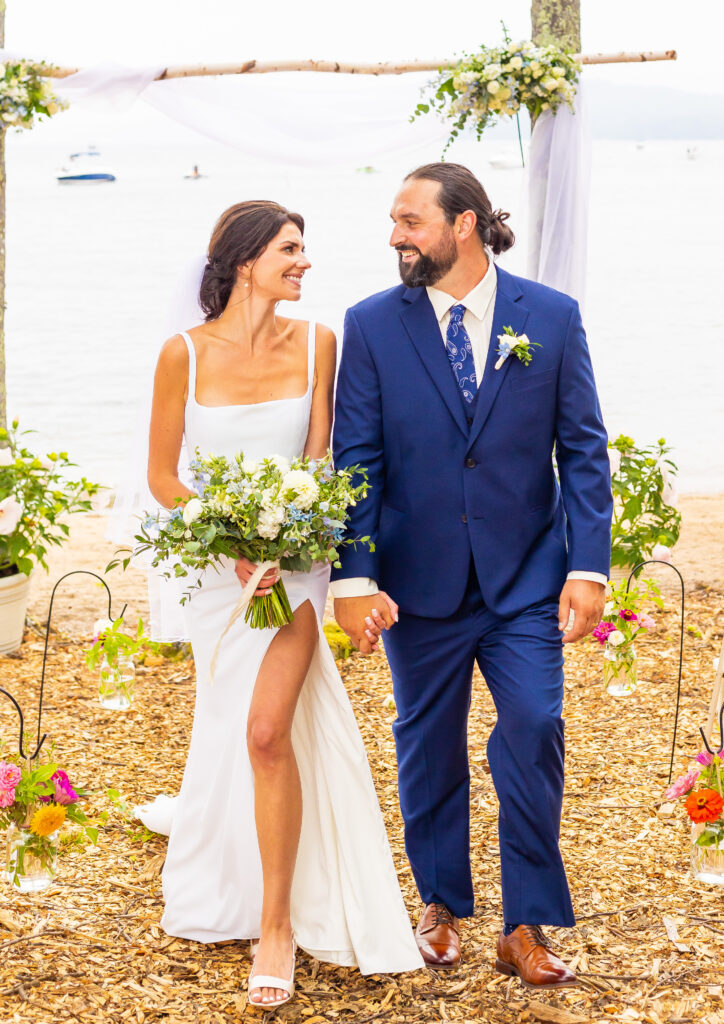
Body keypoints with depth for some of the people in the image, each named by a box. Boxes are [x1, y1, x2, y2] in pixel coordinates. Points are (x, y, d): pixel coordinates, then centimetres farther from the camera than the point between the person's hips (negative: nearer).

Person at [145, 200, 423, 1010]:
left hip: (294, 558, -1)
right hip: (213, 565, 1)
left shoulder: (315, 345, -4)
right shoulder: (184, 354, -8)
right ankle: (224, 893, 38)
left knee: (267, 729, -15)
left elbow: (318, 460, -1)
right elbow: (162, 473, -3)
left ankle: (277, 924, -4)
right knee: (224, 728, 13)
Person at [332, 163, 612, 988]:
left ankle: (527, 927, 8)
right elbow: (356, 460, -3)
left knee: (533, 735, -7)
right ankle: (441, 905, 31)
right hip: (420, 580, 1)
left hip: (526, 580, -1)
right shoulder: (372, 325, -2)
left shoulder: (552, 317, -1)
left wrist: (587, 567, -7)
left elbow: (583, 450, 0)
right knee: (429, 749, 12)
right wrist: (353, 579, -9)